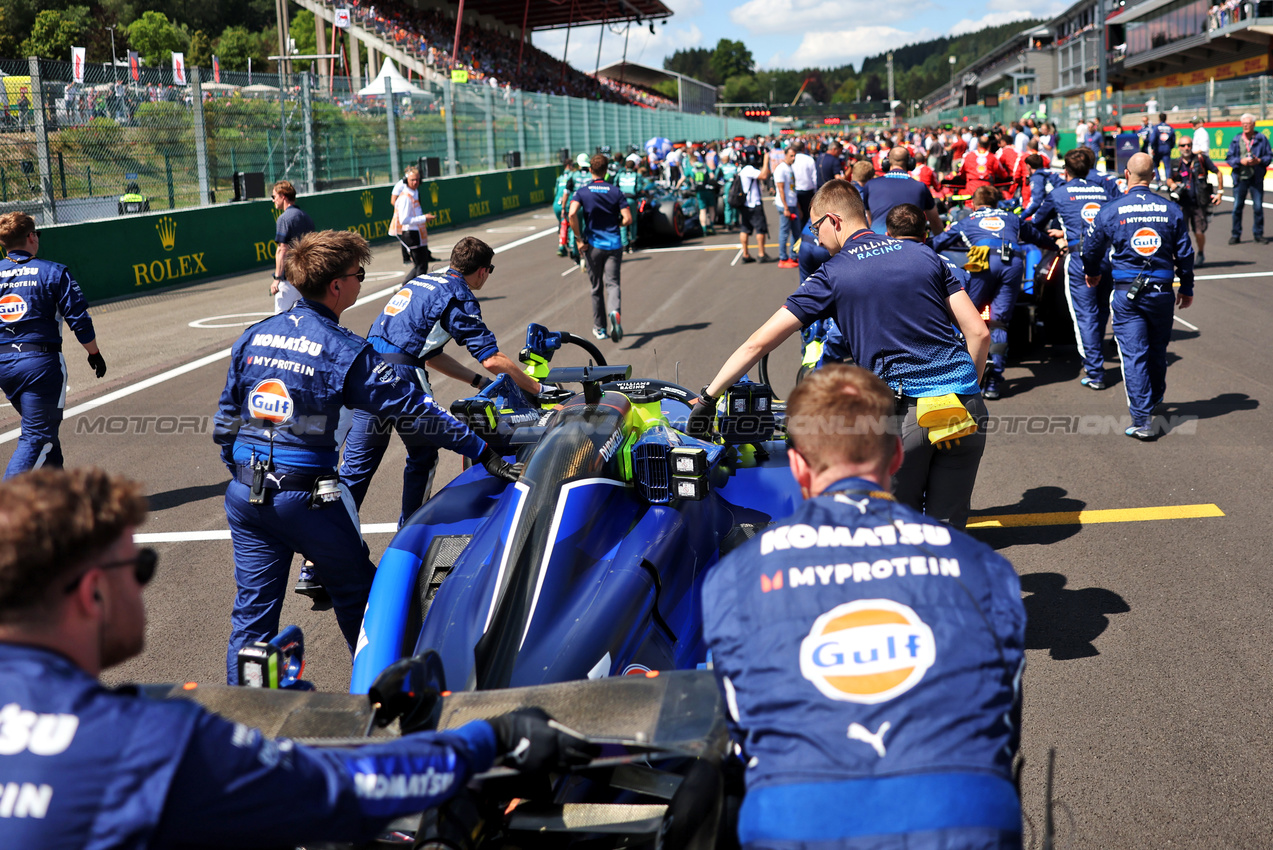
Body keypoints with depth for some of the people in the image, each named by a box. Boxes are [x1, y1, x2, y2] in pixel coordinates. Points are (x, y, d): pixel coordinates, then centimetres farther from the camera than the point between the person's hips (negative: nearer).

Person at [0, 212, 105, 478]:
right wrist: (95, 354, 7)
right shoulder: (53, 272, -4)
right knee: (36, 436, -4)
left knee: (43, 428, 22)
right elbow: (79, 319, -6)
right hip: (41, 362, -5)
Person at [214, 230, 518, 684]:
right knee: (357, 596, 14)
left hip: (245, 493, 5)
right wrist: (482, 451, -6)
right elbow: (412, 408, -11)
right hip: (306, 497, -5)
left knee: (252, 611, 11)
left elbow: (226, 421, 12)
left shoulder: (252, 337, 7)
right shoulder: (346, 352, -10)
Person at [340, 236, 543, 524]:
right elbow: (492, 359, -8)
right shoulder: (460, 297, -3)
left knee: (357, 463, 11)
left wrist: (478, 380, 24)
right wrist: (538, 389, 0)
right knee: (423, 457, 15)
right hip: (401, 375, -7)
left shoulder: (422, 281, 22)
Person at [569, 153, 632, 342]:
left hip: (593, 245, 0)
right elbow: (628, 219, -5)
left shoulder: (582, 192, -2)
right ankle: (614, 311, -32)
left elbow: (572, 214, -18)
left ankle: (599, 328, 22)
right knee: (612, 283, -1)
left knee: (597, 288, 13)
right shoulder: (615, 191, 0)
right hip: (614, 244, 0)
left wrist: (579, 239, -10)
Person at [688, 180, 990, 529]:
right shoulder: (926, 254, 12)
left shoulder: (833, 274, 1)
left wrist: (708, 397, 6)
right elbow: (979, 333, 9)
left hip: (905, 411, -3)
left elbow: (759, 343, -1)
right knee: (947, 529, 10)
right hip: (965, 405, 4)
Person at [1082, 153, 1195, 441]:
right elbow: (1185, 253, 6)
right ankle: (1154, 399, 40)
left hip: (1127, 292, -2)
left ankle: (1143, 419, -9)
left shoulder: (1111, 211, -4)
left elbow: (1091, 249, 7)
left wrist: (1092, 274, 29)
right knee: (1157, 350, 19)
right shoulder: (1171, 210, 1)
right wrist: (1187, 289, 19)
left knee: (1134, 354, -3)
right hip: (1162, 292, 3)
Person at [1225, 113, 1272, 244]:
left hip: (1256, 178, -1)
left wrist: (1259, 161, -14)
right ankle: (1236, 235, 11)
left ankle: (1258, 234, 15)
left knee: (1258, 207, 3)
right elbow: (1229, 158, 4)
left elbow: (1269, 156, 4)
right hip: (1240, 178, 1)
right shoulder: (1236, 140, 5)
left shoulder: (1262, 139, 3)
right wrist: (1241, 161, -13)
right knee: (1237, 207, 2)